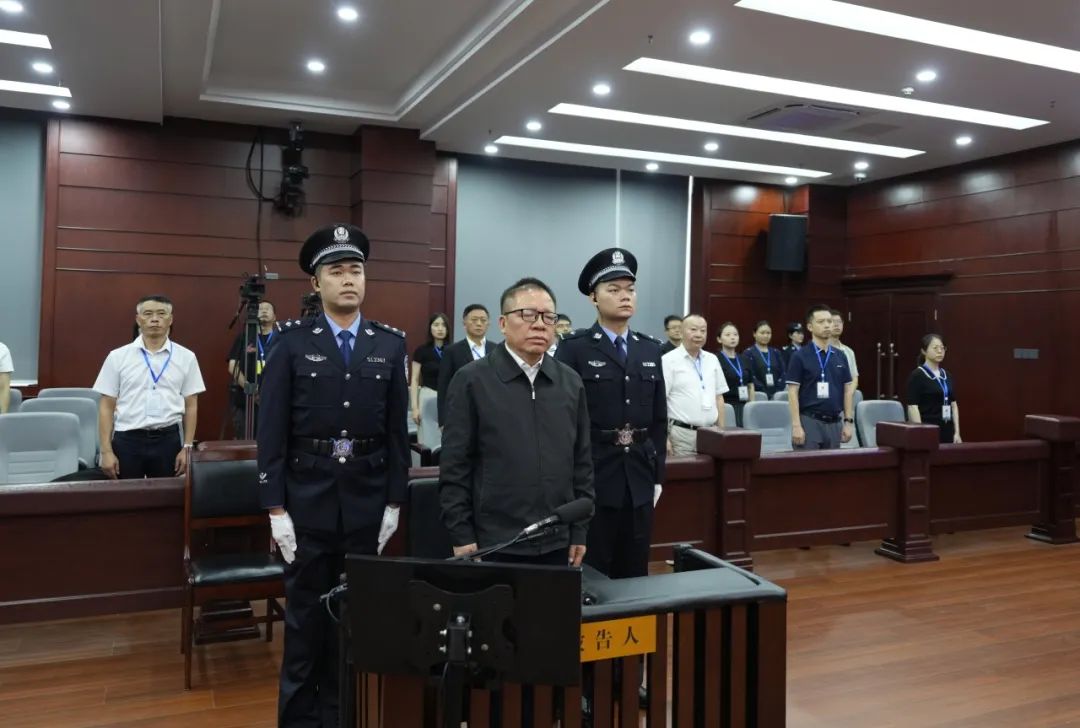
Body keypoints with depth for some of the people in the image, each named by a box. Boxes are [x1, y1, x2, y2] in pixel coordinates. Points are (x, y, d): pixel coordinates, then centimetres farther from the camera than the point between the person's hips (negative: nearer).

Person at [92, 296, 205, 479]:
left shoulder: (186, 357, 3)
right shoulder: (118, 357, 2)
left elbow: (191, 406, 5)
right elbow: (106, 406, 3)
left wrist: (187, 448, -1)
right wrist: (106, 451, -3)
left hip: (168, 440, 0)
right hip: (127, 440, 0)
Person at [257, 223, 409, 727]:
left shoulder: (391, 345, 2)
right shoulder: (292, 343, -3)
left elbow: (398, 430, 2)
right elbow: (271, 432, -5)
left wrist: (394, 502, 0)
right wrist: (275, 507, -8)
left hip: (367, 502, 2)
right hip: (307, 501, -1)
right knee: (305, 617, 9)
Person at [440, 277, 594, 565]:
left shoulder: (571, 383, 6)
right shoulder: (472, 380, -5)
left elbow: (582, 461, 9)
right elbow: (454, 466, -5)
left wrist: (580, 530, 7)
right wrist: (461, 535, -8)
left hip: (557, 542, 4)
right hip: (493, 543, -3)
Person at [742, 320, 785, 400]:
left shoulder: (776, 353, 17)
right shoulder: (748, 354, 2)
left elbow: (782, 374, 10)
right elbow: (750, 377, -8)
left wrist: (778, 392, -6)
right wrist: (764, 393, -15)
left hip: (776, 395, 4)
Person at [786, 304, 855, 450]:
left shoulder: (840, 357, 10)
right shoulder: (800, 356, -5)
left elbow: (848, 389, 12)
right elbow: (793, 392, -9)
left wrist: (848, 421, 5)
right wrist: (796, 425, -15)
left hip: (834, 423, 5)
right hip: (809, 421, -5)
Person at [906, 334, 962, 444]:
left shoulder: (947, 376, 13)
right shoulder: (917, 376, -9)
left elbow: (953, 405, 14)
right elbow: (912, 407, -13)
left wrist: (957, 433, 7)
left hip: (947, 430, 7)